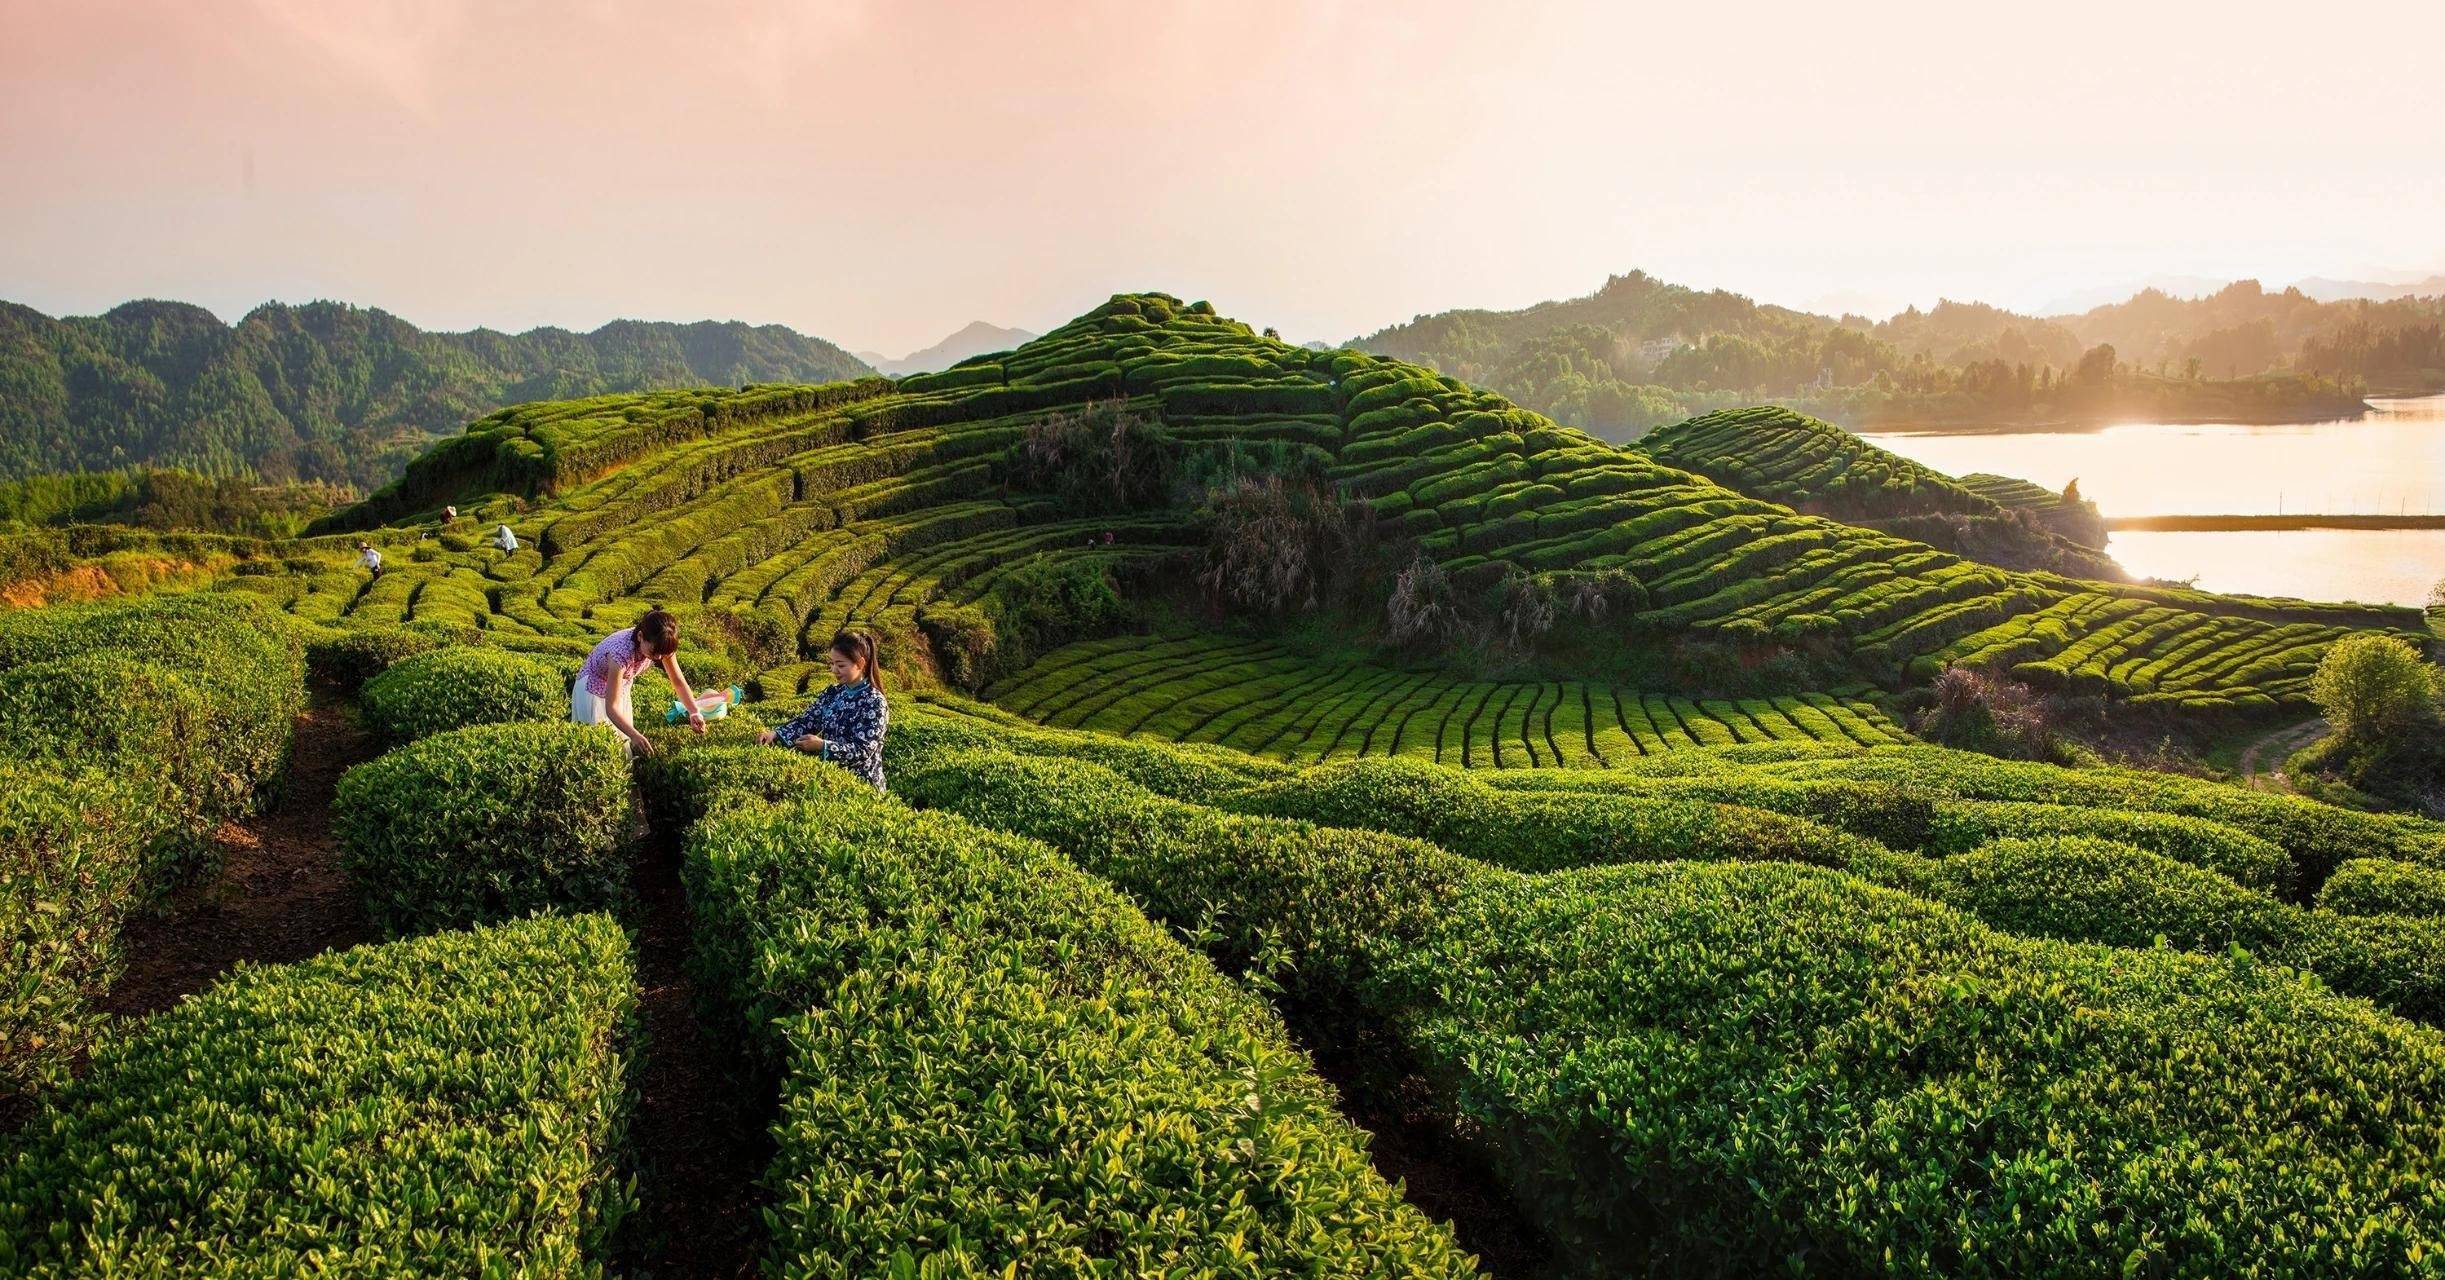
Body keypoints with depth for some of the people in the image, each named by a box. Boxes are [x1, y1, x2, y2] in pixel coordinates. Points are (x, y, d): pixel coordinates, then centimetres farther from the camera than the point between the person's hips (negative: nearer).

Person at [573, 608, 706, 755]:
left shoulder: (661, 645, -23)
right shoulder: (621, 651, -39)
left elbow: (678, 681, -11)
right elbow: (611, 707, -37)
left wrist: (694, 712, -27)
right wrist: (635, 735, -51)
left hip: (621, 689, 5)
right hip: (593, 689, -5)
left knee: (626, 746, 3)